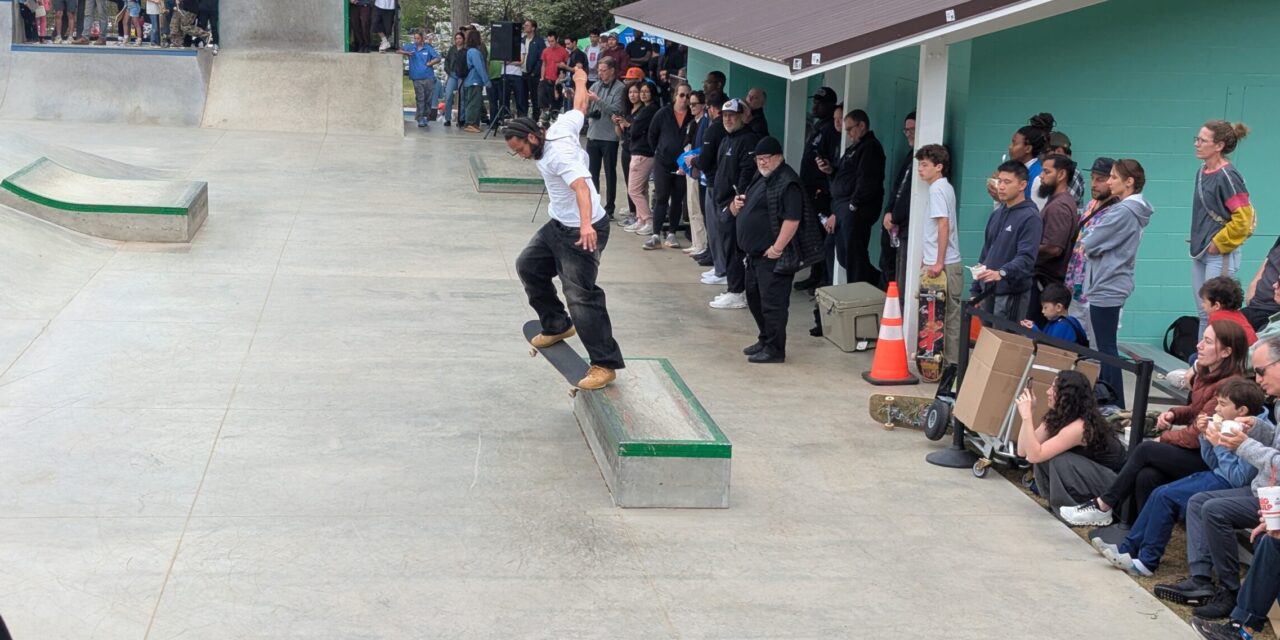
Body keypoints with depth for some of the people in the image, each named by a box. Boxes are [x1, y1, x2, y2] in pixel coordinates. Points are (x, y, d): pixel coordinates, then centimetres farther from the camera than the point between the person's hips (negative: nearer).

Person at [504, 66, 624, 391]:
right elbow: (580, 107, 19)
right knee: (528, 266, 19)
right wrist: (581, 82, 39)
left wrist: (586, 226, -56)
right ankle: (557, 325, 32)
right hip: (559, 225, 11)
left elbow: (581, 187, -41)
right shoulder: (560, 127, 0)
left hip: (581, 232, -11)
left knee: (581, 296, -15)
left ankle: (605, 364, -12)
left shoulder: (558, 154, -26)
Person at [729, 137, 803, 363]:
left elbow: (792, 219, -23)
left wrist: (777, 248, -23)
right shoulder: (760, 179, 16)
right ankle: (765, 340, 31)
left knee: (772, 302, -5)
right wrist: (737, 204, 4)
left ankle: (775, 350, 2)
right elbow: (741, 209, 27)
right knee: (754, 299, 18)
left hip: (772, 256, -10)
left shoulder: (787, 182, -15)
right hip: (755, 253, 10)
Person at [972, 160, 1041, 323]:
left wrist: (1001, 273, -37)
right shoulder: (996, 214, 15)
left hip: (1012, 293, -8)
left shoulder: (1030, 217, -10)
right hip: (989, 291, 8)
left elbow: (1027, 258, -21)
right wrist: (976, 290, 17)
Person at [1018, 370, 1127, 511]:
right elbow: (1023, 451, -6)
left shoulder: (1079, 427, -29)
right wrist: (1027, 413, -11)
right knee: (1043, 458, -12)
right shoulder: (1057, 417, -3)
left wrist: (1027, 416, -33)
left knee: (1058, 460, -28)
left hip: (1117, 485, -8)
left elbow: (1034, 456, -33)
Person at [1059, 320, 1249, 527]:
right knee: (1146, 476, -18)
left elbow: (1197, 435, -20)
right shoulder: (1206, 372, 6)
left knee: (1146, 450, -17)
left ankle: (1103, 506, -3)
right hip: (1195, 449, 7)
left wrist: (1164, 438, -4)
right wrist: (1174, 414, 2)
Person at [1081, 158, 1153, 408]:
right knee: (1106, 347, 15)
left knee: (1107, 347, -5)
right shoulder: (1131, 209, 13)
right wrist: (1088, 240, -1)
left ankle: (1115, 405, -2)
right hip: (1108, 285, 10)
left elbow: (1090, 244, -18)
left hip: (1107, 287, -10)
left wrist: (1083, 239, 2)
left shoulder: (1124, 211, -19)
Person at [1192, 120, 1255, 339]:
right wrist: (1197, 242, 13)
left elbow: (1243, 219, -20)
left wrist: (1219, 244, -13)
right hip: (1200, 253, 9)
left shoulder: (1227, 176, -17)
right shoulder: (1202, 172, 8)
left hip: (1220, 255, -9)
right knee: (1203, 314, 12)